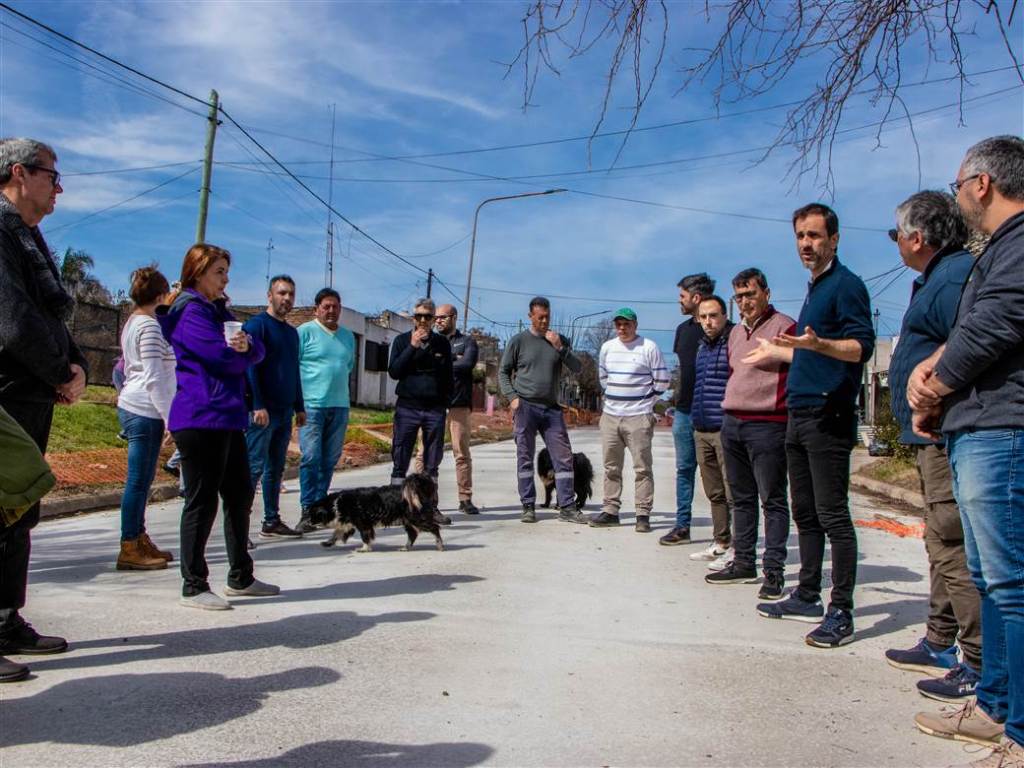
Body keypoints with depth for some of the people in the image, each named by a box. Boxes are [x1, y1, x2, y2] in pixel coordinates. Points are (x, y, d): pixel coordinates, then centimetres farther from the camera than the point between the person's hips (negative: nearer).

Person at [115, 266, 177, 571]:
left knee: (141, 479, 13)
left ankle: (139, 540, 21)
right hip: (145, 412, -9)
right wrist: (170, 418, -14)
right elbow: (154, 378, -17)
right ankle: (130, 549, 1)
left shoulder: (132, 323, 16)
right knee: (139, 480, -4)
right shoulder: (150, 326, -12)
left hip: (131, 407, 9)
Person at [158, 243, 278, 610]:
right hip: (201, 418, -9)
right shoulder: (190, 311, -8)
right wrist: (238, 351, 4)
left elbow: (257, 353, 8)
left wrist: (246, 345, -15)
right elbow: (225, 357, -19)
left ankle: (241, 577, 24)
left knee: (240, 494, 13)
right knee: (202, 500, -3)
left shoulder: (220, 311, 19)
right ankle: (193, 587, 7)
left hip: (229, 418, 9)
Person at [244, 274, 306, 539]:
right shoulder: (257, 324, -7)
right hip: (262, 410, -8)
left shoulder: (291, 331, 17)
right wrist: (258, 405, -21)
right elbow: (249, 366, -14)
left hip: (285, 411, 8)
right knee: (254, 467, -7)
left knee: (276, 468, 11)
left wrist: (299, 407, 19)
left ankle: (272, 522, 18)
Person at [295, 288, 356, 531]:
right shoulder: (304, 331, -3)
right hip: (311, 405, -5)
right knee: (311, 457, -9)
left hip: (339, 406, 6)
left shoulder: (348, 336, 15)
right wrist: (298, 401, -8)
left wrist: (336, 382, 13)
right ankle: (307, 511, -3)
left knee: (330, 460, 9)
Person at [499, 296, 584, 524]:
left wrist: (560, 348, -7)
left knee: (564, 457, -1)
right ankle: (528, 507, 8)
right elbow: (503, 372, 6)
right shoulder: (518, 341, 4)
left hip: (552, 408, 3)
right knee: (525, 458, 1)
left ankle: (567, 507, 5)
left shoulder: (560, 340, 12)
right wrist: (512, 398, -7)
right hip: (525, 407, -3)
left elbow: (577, 368, 5)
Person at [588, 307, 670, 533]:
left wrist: (645, 402, 6)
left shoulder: (649, 348, -5)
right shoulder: (607, 347, 10)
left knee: (643, 468, -2)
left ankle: (643, 514, 3)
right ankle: (610, 510, 18)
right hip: (610, 416, 5)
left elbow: (662, 381, -1)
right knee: (611, 467, 10)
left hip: (638, 418, -5)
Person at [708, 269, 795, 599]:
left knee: (773, 500, -2)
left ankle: (774, 571, 2)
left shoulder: (784, 327, -7)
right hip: (731, 424, 8)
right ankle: (743, 561, 23)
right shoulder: (736, 333, 18)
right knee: (742, 498, 14)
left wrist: (790, 417, -15)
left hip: (767, 426, -8)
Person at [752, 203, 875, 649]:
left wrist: (817, 343, -35)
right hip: (799, 414, 9)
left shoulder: (846, 285, -6)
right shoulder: (814, 289, 21)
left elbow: (862, 346, -18)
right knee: (805, 513, 14)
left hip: (828, 417, -9)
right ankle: (808, 598, 24)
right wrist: (775, 352, 43)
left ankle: (841, 614, 0)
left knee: (832, 515, -7)